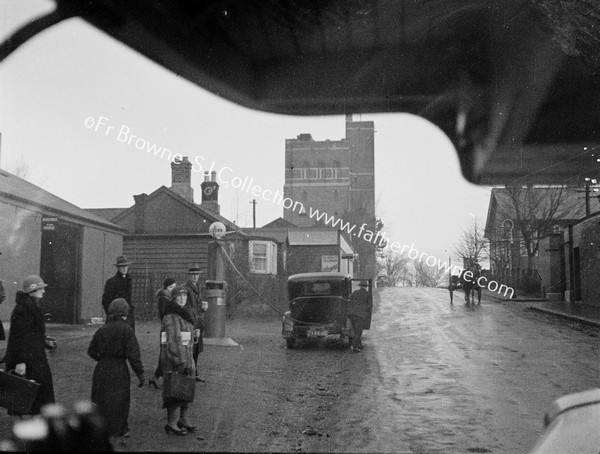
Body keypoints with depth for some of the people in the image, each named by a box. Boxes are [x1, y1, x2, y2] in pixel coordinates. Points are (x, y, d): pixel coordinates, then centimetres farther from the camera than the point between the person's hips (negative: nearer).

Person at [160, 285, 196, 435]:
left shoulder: (184, 314, 14)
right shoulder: (171, 317, -16)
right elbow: (173, 341, -21)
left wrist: (190, 362, 21)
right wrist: (180, 362, -24)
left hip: (186, 357, 9)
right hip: (174, 359, -9)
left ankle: (183, 419, 24)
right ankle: (171, 423, 4)